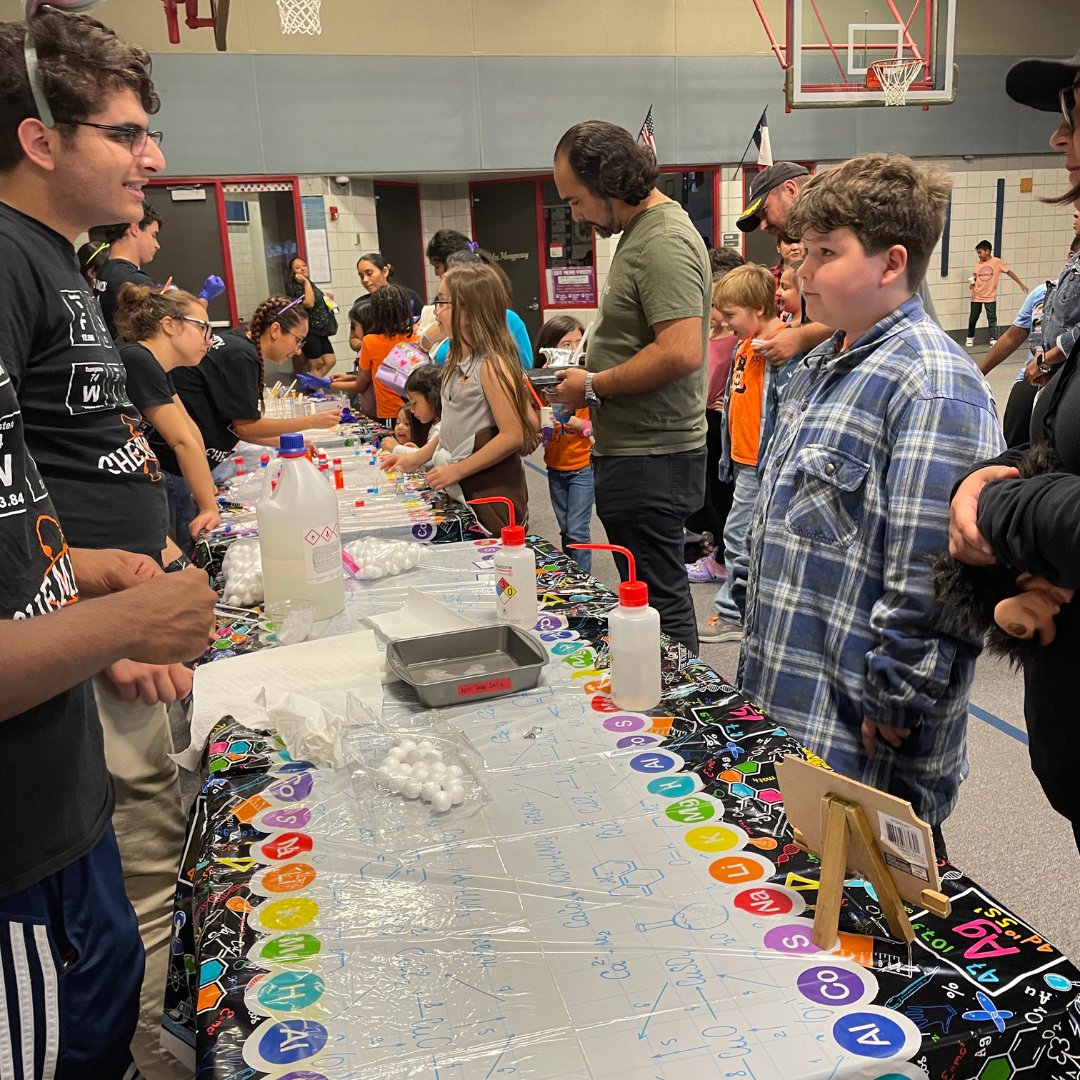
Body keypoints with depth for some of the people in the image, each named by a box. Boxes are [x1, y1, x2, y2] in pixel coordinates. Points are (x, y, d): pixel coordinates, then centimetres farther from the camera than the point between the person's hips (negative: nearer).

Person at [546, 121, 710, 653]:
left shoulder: (663, 241, -16)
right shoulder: (640, 231, 17)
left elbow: (682, 353, -27)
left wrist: (594, 387, -15)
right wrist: (590, 375, 11)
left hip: (649, 459, -11)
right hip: (638, 453, 11)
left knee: (659, 603, -2)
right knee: (660, 595, 18)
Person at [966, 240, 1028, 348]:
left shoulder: (996, 262, -9)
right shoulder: (977, 264, 0)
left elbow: (1009, 272, -2)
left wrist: (1021, 284, -1)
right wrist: (972, 284, -13)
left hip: (990, 297, -3)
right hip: (976, 296, 3)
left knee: (992, 318, -3)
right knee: (973, 318, 9)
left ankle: (993, 339, -1)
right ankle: (970, 338, 25)